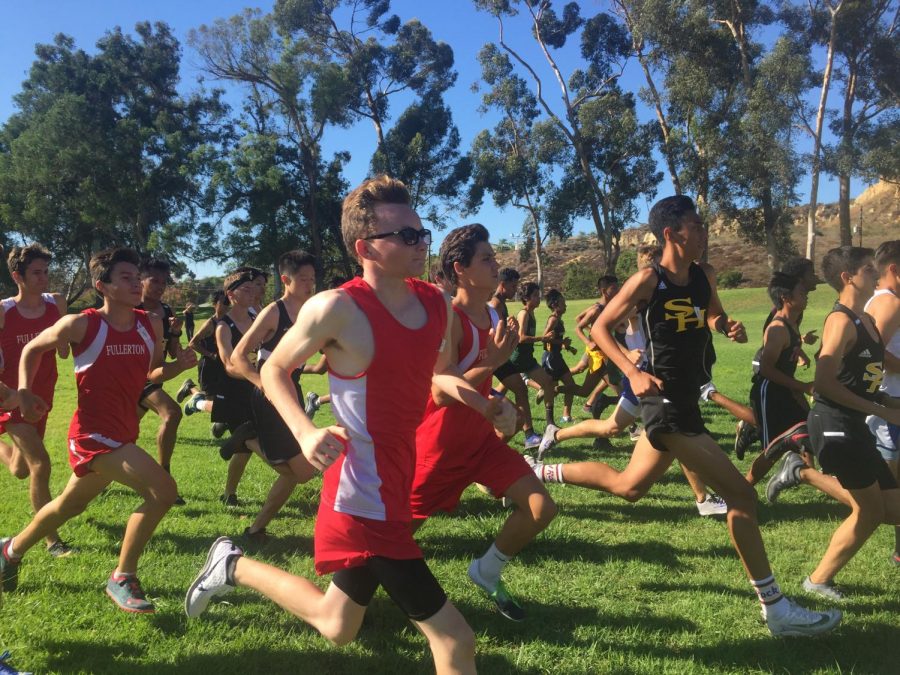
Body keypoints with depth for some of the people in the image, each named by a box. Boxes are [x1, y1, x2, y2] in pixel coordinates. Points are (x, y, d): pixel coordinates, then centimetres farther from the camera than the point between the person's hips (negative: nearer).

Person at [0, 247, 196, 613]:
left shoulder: (151, 324, -1)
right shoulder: (81, 324, -13)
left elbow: (152, 374, 12)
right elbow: (33, 349, 4)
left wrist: (179, 364, -8)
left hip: (123, 433, 7)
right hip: (93, 433, -7)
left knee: (69, 505, 27)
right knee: (162, 490, -22)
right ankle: (122, 579, -5)